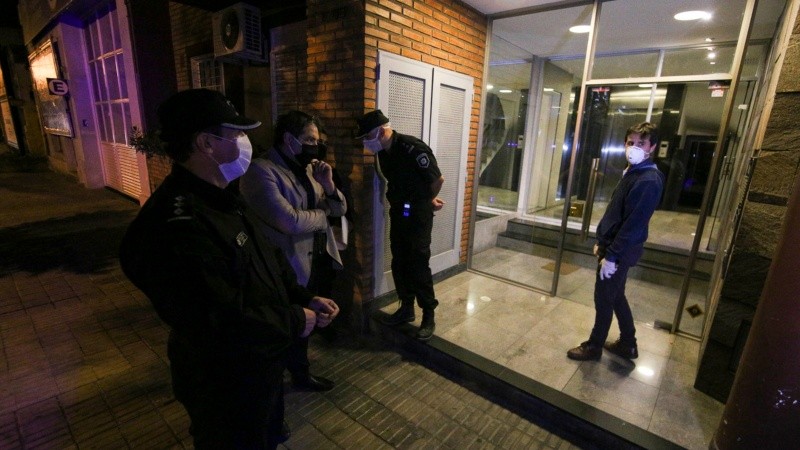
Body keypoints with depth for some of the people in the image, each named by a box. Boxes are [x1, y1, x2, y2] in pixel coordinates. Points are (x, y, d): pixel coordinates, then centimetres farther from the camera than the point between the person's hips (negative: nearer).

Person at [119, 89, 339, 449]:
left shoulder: (223, 199, 2)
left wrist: (305, 298, -5)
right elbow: (225, 323, -35)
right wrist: (295, 321, -21)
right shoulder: (175, 227, -34)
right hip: (226, 385, -9)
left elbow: (268, 259, 6)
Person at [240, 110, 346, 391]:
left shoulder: (307, 168, 4)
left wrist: (328, 185, -14)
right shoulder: (260, 170, -20)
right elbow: (290, 221, -31)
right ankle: (300, 374, 42)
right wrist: (322, 214, -12)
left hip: (320, 258, 8)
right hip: (292, 267, -8)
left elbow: (339, 209, 6)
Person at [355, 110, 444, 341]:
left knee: (418, 264, -4)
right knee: (399, 262, 12)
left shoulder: (414, 148, -21)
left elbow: (438, 179, -13)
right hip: (398, 212, 8)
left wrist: (428, 201, 3)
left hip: (418, 213, -7)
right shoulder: (383, 152, 3)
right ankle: (407, 308, 28)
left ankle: (429, 316, 11)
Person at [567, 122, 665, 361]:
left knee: (604, 299, 5)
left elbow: (634, 224, -23)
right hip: (613, 245, 9)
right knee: (616, 296, 20)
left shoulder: (649, 180, -20)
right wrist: (602, 242, 17)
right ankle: (627, 344, 36)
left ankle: (594, 346, 23)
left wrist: (612, 256, -21)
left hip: (621, 251, -9)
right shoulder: (631, 172, 10)